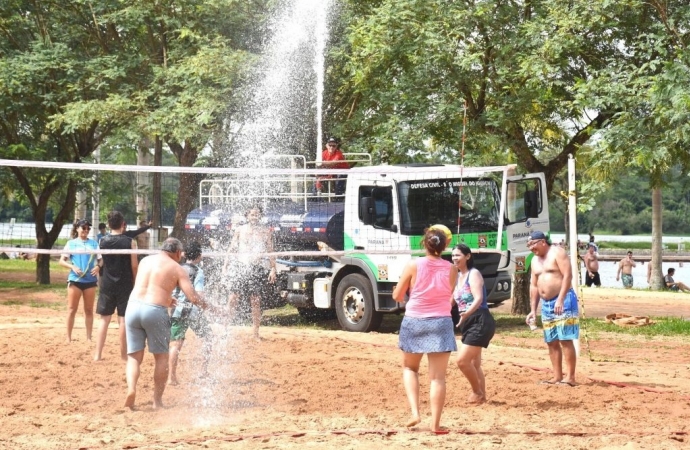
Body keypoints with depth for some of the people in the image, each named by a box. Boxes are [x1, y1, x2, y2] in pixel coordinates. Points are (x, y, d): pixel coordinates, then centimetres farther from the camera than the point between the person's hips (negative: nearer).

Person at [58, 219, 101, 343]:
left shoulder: (93, 243, 8)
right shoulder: (71, 243, 3)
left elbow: (100, 260, 10)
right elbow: (62, 261, 2)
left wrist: (98, 266, -11)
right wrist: (72, 267, -15)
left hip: (90, 280, 2)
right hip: (75, 279, -2)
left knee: (89, 310, 7)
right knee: (72, 309, 0)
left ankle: (89, 337, 13)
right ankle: (68, 337, 4)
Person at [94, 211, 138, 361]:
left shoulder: (102, 241, 0)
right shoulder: (130, 242, -9)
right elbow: (134, 266, -7)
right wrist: (136, 283, 4)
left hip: (107, 285, 2)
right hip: (125, 285, -2)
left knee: (104, 319, 8)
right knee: (123, 320, 4)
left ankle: (98, 354, 7)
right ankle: (123, 354, 9)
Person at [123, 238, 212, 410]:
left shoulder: (145, 260, 18)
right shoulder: (177, 269, 4)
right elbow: (193, 297, -3)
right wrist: (205, 305, 16)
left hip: (133, 307, 4)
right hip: (155, 311, -4)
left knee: (134, 356, 10)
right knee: (161, 357, 13)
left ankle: (131, 388, -15)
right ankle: (157, 400, 13)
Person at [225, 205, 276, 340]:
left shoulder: (265, 231, 5)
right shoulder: (240, 230, 7)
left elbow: (270, 252, 5)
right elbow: (232, 249, 11)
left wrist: (273, 269, -3)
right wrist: (226, 265, 4)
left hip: (258, 269, -1)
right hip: (241, 267, 1)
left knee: (255, 302, 1)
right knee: (232, 298, -6)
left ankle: (256, 333, 7)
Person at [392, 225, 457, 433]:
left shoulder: (413, 265, -9)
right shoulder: (451, 269, -4)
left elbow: (397, 296, -1)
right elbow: (449, 294, 10)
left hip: (414, 322, 0)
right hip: (440, 323, 0)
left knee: (410, 368, 20)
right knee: (437, 376, 4)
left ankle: (415, 412, 4)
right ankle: (435, 423, 2)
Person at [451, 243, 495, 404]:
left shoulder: (474, 274, -12)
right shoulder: (457, 277, 13)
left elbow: (479, 299, -25)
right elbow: (451, 300, 21)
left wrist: (466, 314, -39)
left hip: (480, 322, -10)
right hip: (469, 324, 10)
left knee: (462, 360, -14)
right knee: (474, 363, 13)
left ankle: (477, 392, 0)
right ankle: (482, 395, 20)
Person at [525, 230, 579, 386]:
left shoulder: (557, 253, -7)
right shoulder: (535, 260, 16)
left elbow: (567, 275, -16)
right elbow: (534, 286, 19)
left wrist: (560, 300, -24)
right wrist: (533, 310, 13)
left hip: (563, 301, -8)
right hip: (546, 304, 8)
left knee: (565, 340, -12)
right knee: (552, 342, 7)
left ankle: (570, 377, -14)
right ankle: (557, 377, 11)